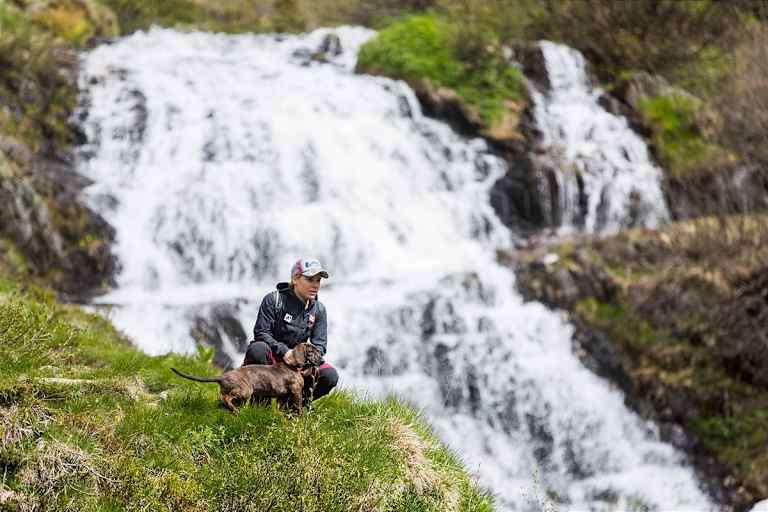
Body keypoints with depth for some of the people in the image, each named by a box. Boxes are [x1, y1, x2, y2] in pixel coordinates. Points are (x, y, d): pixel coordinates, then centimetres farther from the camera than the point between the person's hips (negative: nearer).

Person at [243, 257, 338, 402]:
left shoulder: (318, 310, 4)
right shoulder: (274, 300, -10)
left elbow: (319, 344, 1)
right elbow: (261, 333, -15)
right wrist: (285, 353, -28)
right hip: (271, 357, -4)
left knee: (330, 376, -20)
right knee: (258, 349, -39)